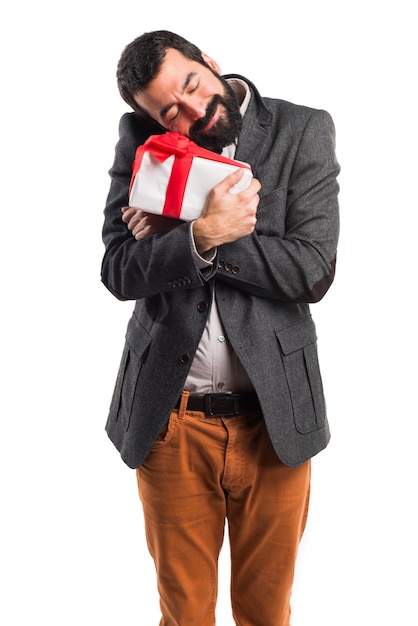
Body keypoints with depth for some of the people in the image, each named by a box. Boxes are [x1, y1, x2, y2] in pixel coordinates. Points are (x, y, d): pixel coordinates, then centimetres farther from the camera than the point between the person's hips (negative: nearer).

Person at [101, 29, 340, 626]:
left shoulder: (303, 132, -4)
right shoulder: (140, 139, 1)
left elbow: (312, 271, -14)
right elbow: (118, 272, -7)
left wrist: (175, 236, -14)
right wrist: (202, 236, -25)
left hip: (273, 419, -1)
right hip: (170, 421, 1)